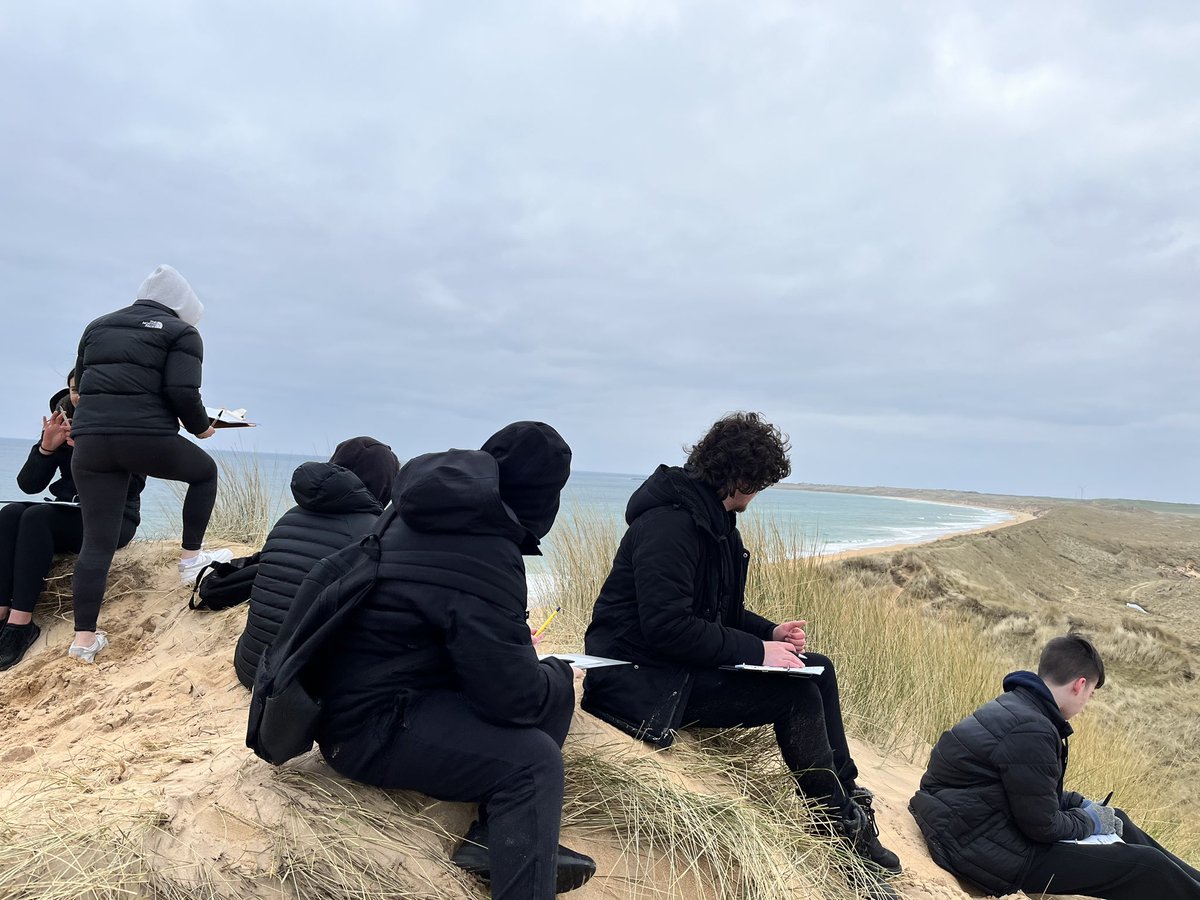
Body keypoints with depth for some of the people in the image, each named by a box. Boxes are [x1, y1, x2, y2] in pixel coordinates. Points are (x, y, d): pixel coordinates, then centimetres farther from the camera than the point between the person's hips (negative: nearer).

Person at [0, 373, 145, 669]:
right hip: (69, 514, 5)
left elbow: (132, 485, -18)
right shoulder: (62, 424, 9)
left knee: (36, 517, -28)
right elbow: (28, 485, 4)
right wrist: (46, 448, -12)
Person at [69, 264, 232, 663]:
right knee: (205, 472, 25)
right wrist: (201, 426, 9)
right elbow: (182, 392, -9)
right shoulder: (181, 332, 5)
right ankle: (191, 558, 22)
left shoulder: (98, 326, 23)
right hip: (147, 437, -5)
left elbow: (79, 384, 23)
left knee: (97, 540, 8)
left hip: (89, 439, 5)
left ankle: (84, 638, 8)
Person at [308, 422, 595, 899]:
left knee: (555, 692, 5)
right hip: (370, 726, -10)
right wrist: (560, 673, -5)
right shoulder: (483, 555, -26)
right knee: (534, 762, -22)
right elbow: (515, 696, -24)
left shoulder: (435, 516, 4)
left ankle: (494, 836, 4)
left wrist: (512, 633, 26)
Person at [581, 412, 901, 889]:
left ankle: (850, 800, 13)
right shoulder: (670, 522, -21)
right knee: (797, 694, -16)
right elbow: (665, 626, -28)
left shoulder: (713, 518, 11)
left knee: (818, 669, 6)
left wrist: (771, 632, 2)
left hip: (686, 663, 10)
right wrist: (756, 649, -23)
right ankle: (846, 828, 2)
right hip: (644, 680, -10)